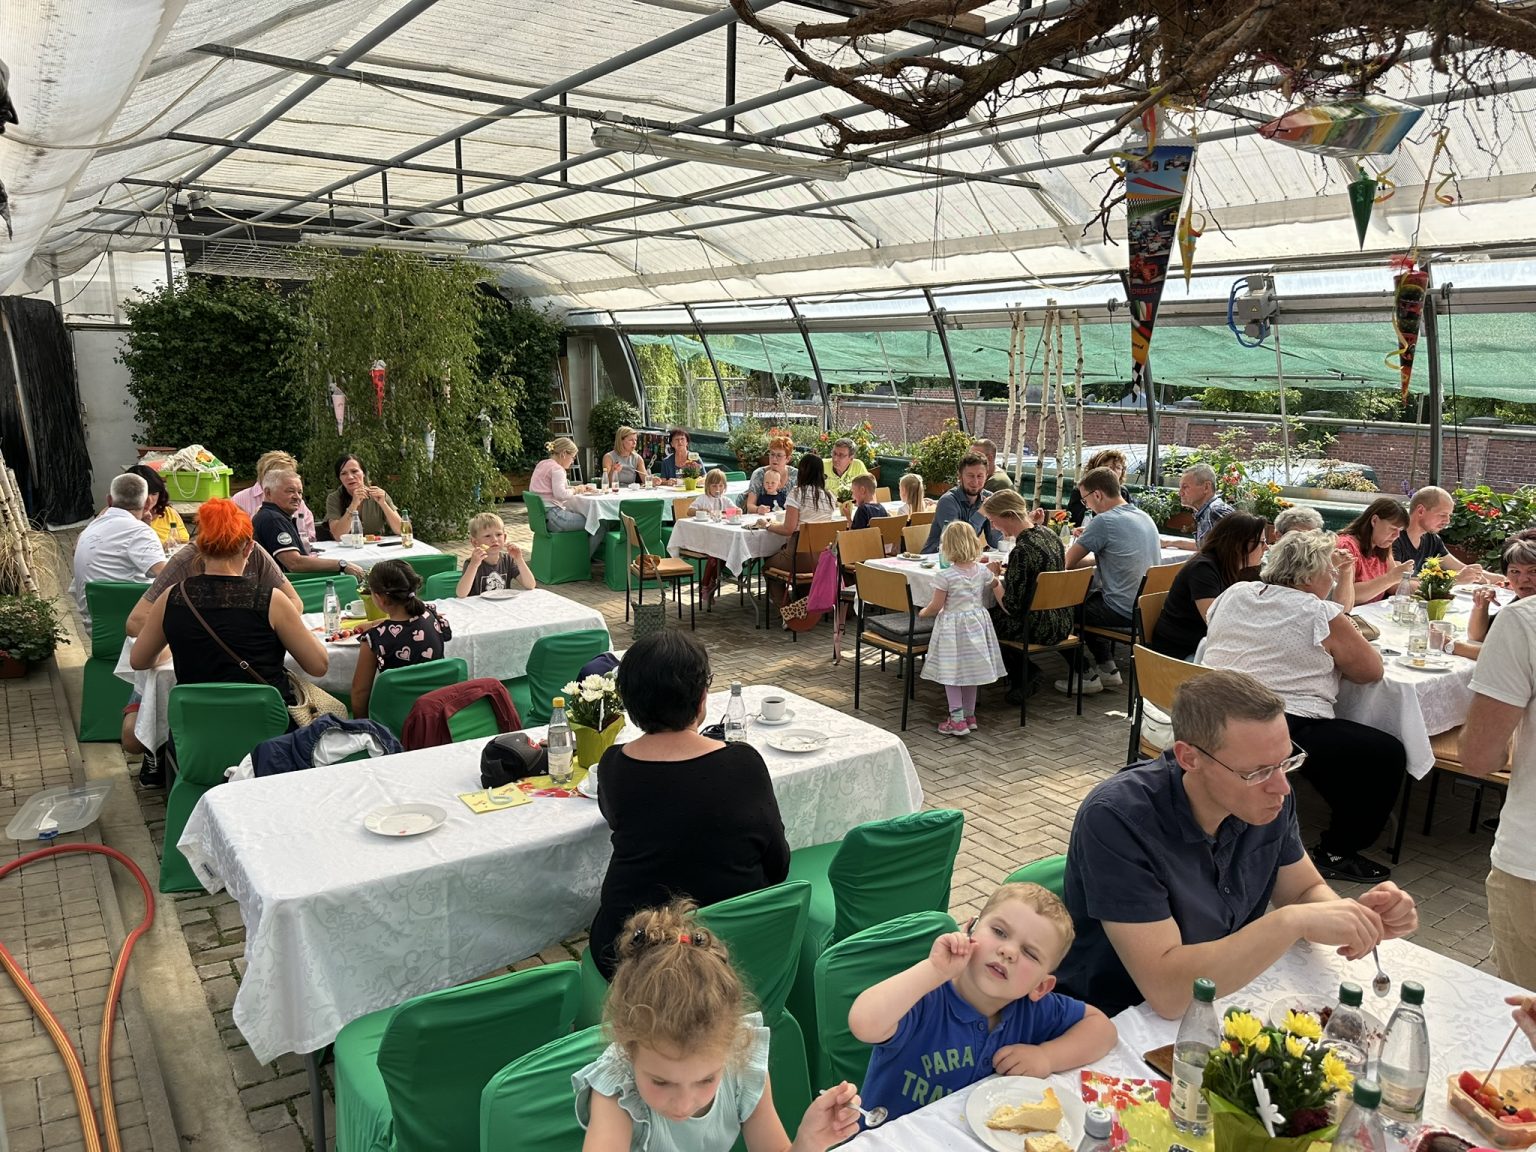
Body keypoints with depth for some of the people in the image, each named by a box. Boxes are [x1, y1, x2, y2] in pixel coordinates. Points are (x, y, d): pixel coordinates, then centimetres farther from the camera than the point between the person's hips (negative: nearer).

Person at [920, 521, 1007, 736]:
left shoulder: (945, 575, -16)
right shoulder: (983, 571, -2)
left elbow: (936, 606, -10)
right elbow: (1000, 593, 6)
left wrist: (923, 612, 9)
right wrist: (995, 577, 25)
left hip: (952, 626, -5)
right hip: (977, 624, 5)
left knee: (951, 673, 3)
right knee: (971, 669, 17)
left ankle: (957, 720, 0)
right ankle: (969, 715, 26)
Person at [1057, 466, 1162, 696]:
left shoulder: (1104, 521, -17)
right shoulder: (1144, 517, 10)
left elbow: (1068, 562, -9)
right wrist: (1093, 558, 14)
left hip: (1123, 611, -8)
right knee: (1087, 598, 28)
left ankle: (1085, 676, 13)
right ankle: (1107, 669, 28)